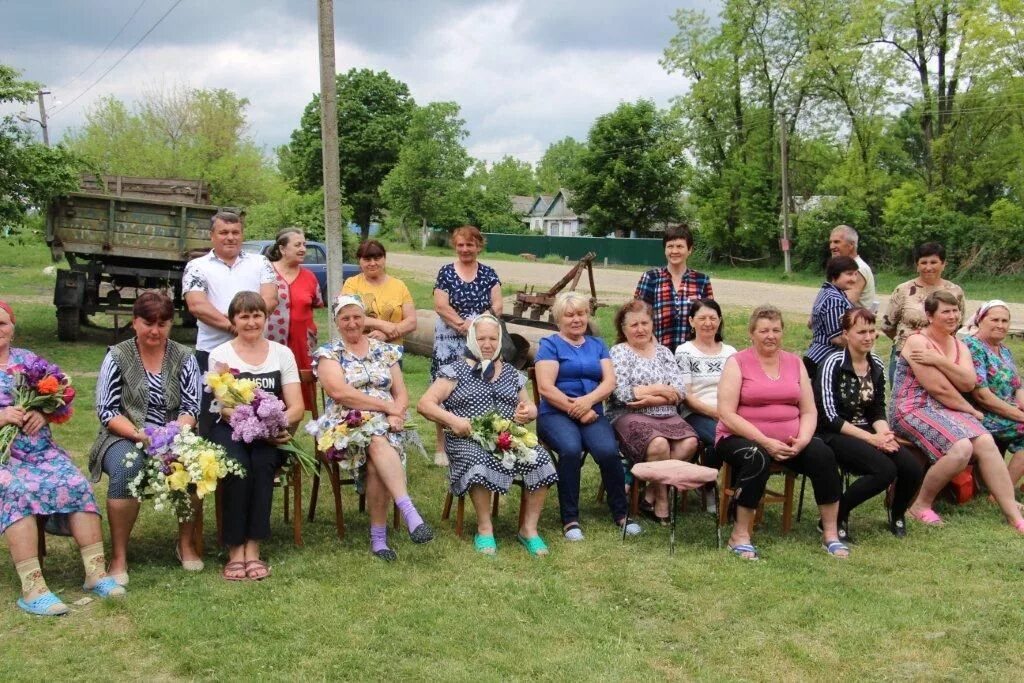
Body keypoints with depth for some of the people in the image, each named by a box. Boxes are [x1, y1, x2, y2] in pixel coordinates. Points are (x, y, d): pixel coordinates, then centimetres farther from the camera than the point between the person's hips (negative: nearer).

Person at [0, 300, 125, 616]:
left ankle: (96, 572, -20)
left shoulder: (29, 359, 15)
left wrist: (42, 413, -9)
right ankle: (32, 588, -37)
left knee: (76, 485, -22)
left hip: (41, 449, 3)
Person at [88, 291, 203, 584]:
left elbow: (192, 408, 1)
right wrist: (139, 434, -20)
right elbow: (106, 411, -4)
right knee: (127, 468, -35)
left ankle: (186, 544, -9)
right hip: (125, 437, -1)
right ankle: (118, 556, -22)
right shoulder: (117, 357, 3)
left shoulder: (184, 357, 7)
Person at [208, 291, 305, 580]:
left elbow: (297, 407, 3)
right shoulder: (220, 355, 6)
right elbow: (227, 409, -6)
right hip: (230, 430, -1)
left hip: (270, 436, 1)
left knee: (263, 462, -31)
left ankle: (253, 548, -26)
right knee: (237, 465, -32)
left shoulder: (282, 353, 11)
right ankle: (235, 550, -23)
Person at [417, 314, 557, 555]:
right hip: (468, 439, -4)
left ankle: (529, 527, -13)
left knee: (540, 459, -25)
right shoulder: (456, 371, 7)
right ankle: (485, 528, -19)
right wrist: (452, 420, -16)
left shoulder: (511, 373, 21)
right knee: (482, 462, -38)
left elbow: (530, 407, 27)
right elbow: (424, 404, 0)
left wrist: (527, 413, 1)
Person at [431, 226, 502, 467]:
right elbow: (441, 306, -5)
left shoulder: (488, 274, 9)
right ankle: (442, 446, 5)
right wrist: (464, 324, -16)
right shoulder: (446, 272, 3)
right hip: (449, 342, -2)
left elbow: (497, 305, 1)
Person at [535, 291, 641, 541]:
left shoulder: (597, 345, 20)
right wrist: (577, 410, -12)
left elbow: (610, 381, 6)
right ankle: (569, 519, -23)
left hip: (592, 414, 3)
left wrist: (588, 400, -13)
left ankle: (621, 514, -12)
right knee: (571, 449, -34)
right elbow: (545, 388, -6)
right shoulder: (550, 345, 7)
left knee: (608, 450, -27)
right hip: (556, 413, -3)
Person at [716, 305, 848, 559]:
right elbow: (726, 414, -11)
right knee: (757, 458, -36)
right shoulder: (737, 362, -2)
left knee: (823, 455, -22)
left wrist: (802, 440, -11)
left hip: (789, 441, 4)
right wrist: (765, 441, -19)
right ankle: (740, 536, -23)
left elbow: (809, 411, 10)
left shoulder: (795, 362, 12)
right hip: (742, 438, -4)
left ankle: (830, 534, -11)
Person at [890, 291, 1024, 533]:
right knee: (962, 448, -28)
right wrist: (970, 410, -4)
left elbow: (969, 383, -4)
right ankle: (920, 506, -10)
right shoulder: (918, 342, -8)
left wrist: (939, 361, -15)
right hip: (914, 410, -7)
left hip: (946, 409, 7)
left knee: (985, 442, -18)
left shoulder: (959, 346, 15)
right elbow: (939, 388, -14)